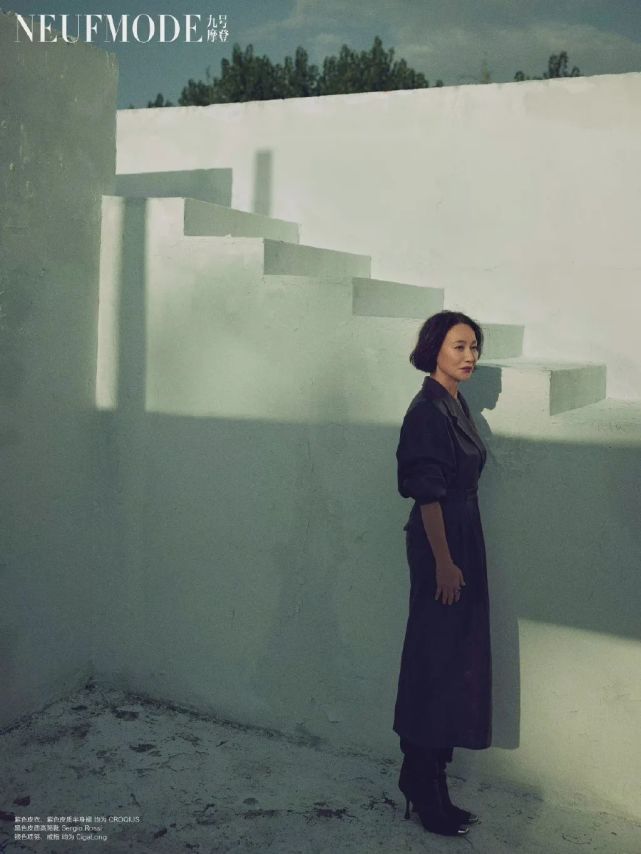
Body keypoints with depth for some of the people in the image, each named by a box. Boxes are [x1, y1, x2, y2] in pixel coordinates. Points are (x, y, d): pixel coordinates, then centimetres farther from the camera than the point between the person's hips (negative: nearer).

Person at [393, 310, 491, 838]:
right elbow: (427, 492, -19)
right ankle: (427, 793, 12)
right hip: (440, 544, -10)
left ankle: (426, 776, 28)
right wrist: (443, 562, -20)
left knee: (454, 661, 15)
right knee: (436, 662, -1)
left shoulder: (456, 405, 12)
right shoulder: (428, 410, -15)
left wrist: (460, 557, 16)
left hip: (462, 541, 10)